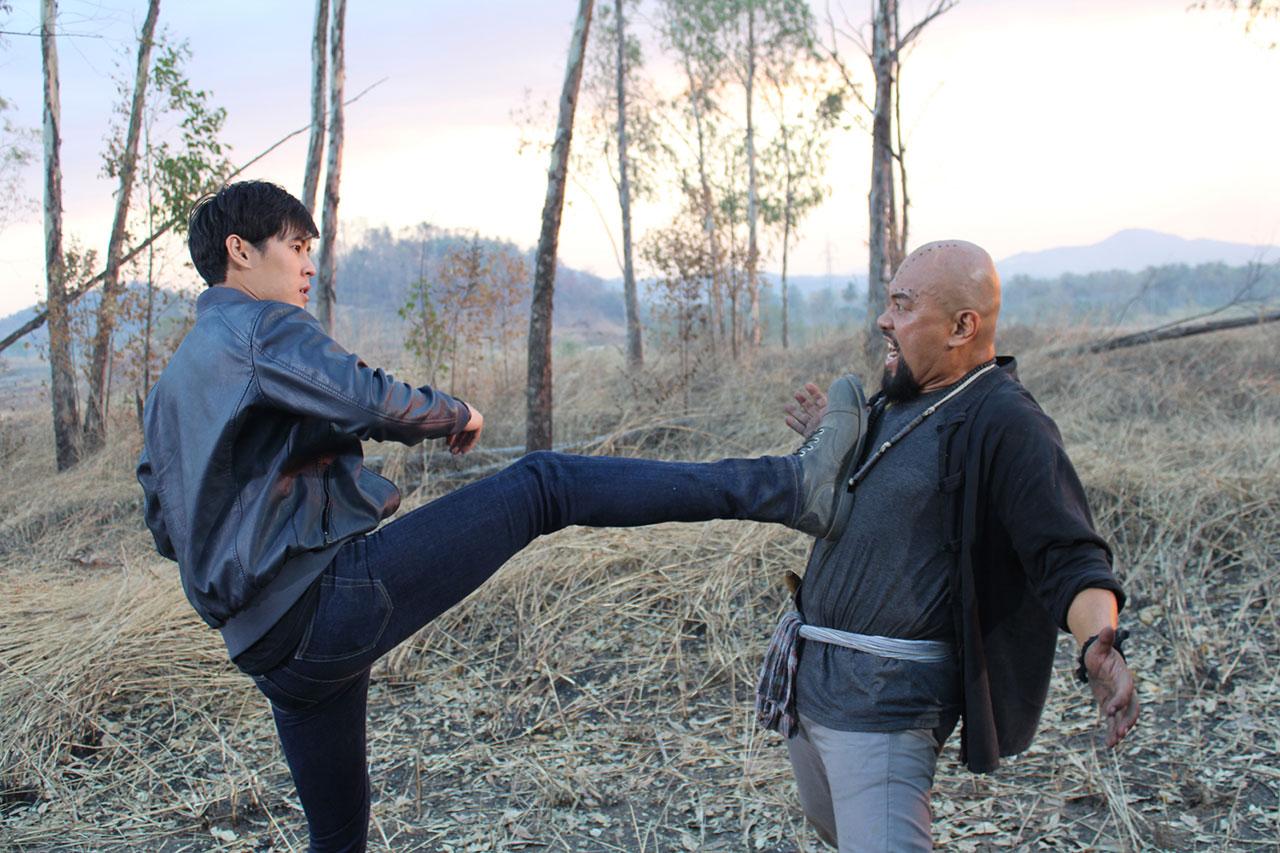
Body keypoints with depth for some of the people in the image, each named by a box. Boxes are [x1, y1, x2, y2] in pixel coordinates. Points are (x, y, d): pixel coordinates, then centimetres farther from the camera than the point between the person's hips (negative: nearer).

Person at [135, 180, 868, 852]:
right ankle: (792, 488, -13)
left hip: (274, 648, 10)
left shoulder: (168, 390, 23)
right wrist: (456, 413, 0)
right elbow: (369, 401, -18)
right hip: (333, 595, -9)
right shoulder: (258, 325, -5)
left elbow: (167, 527, 26)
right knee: (545, 485, -10)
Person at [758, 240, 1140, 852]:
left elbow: (1069, 559, -23)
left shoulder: (1004, 423, -18)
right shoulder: (897, 401, 10)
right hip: (805, 681, 9)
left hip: (882, 703, -9)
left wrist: (1100, 642, -39)